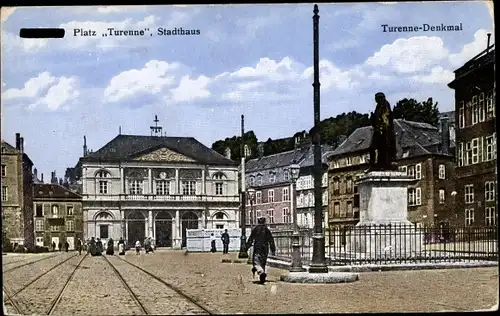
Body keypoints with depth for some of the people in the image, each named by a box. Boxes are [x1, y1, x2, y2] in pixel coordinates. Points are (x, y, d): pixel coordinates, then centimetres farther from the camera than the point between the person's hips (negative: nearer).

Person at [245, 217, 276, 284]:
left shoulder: (255, 229, -1)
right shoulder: (267, 230, 6)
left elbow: (250, 239, -1)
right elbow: (271, 241, 6)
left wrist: (247, 246, 7)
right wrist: (273, 250, 10)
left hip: (257, 249, -3)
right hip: (265, 249, 3)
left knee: (256, 262, -8)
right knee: (263, 263, 13)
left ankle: (261, 272, -37)